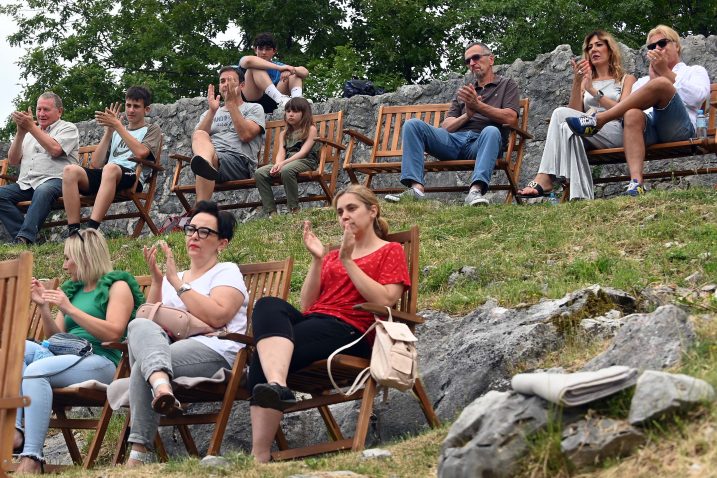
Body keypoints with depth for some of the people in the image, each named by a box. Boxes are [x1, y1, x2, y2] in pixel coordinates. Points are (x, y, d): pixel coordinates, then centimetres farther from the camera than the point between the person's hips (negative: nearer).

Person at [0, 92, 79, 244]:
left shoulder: (68, 128, 12)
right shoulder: (30, 133, 28)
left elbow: (55, 150, -9)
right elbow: (13, 160, 18)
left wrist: (31, 127, -7)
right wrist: (20, 133, 4)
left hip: (54, 180, -6)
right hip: (25, 184, 6)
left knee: (43, 191, -39)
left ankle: (24, 238, -45)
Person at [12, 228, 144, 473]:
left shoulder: (118, 286, 3)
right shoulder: (72, 290, 24)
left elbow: (113, 333, -12)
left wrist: (70, 310, -15)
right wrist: (43, 306, 7)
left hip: (100, 361, -7)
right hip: (66, 356, 7)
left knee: (35, 370, -32)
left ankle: (32, 458, -39)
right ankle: (14, 430, -32)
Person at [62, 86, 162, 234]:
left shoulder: (152, 130, 19)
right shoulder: (116, 132, 32)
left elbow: (141, 152, -6)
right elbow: (96, 164, 17)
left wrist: (117, 125, -3)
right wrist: (109, 131, 13)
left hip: (132, 177, -5)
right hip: (105, 175, 5)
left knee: (110, 168, -40)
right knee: (70, 170, -25)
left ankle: (90, 230, -50)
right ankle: (73, 232, -35)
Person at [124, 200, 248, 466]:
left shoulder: (227, 272, 13)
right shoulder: (171, 279, 32)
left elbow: (216, 317, -9)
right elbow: (151, 318, 17)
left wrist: (176, 281, -6)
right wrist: (156, 279, 6)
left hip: (213, 352, -5)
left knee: (143, 365, -34)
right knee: (140, 326, -32)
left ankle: (140, 454, -44)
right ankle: (161, 384, -62)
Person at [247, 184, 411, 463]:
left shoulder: (390, 251, 15)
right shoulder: (332, 256, 32)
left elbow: (384, 302, -4)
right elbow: (306, 306, 18)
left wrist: (348, 261, -5)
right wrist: (318, 260, 7)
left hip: (349, 331, -5)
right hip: (312, 322, 5)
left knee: (263, 358, -30)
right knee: (268, 306, -32)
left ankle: (260, 455, -41)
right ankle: (276, 385, -54)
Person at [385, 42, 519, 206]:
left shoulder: (507, 85, 20)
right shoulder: (462, 92, 31)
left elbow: (511, 118, 0)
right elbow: (446, 127, 19)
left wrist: (478, 106, -5)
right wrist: (467, 115, -1)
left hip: (480, 142, -4)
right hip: (454, 140, 4)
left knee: (492, 131, -39)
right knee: (412, 124, -17)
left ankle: (476, 190, -54)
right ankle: (416, 188, -34)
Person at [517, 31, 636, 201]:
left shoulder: (626, 79, 19)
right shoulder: (585, 81, 28)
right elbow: (575, 112, 11)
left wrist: (594, 92, -9)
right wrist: (577, 83, -2)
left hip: (616, 132, -3)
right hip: (589, 131, 3)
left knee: (561, 114, -27)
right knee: (569, 128, -34)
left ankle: (544, 178, -35)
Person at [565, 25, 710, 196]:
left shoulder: (695, 71, 28)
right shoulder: (643, 81, 37)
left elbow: (697, 97, 4)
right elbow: (635, 105, 15)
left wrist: (666, 72, 4)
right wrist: (652, 76, 8)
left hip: (679, 128, -3)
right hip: (649, 127, 3)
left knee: (661, 84, -30)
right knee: (632, 115, -35)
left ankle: (598, 120, -28)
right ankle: (636, 183, -52)